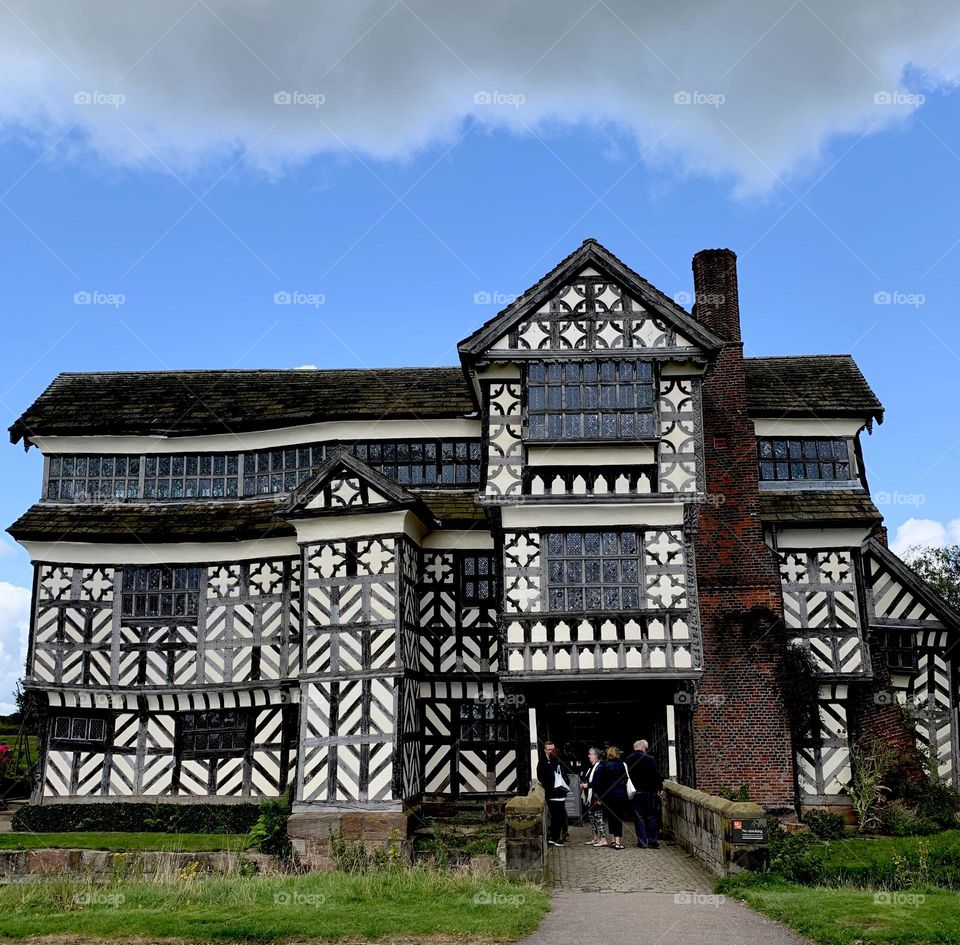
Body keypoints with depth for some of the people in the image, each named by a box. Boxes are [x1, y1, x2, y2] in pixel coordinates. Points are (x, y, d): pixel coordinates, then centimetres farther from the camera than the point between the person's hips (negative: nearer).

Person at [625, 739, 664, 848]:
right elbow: (657, 774, -9)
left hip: (635, 793, 2)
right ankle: (653, 840, 11)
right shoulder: (650, 759, -10)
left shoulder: (628, 760, -1)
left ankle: (642, 842, 4)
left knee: (639, 818, 6)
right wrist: (659, 788, 3)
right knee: (651, 816, 9)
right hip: (650, 792, -2)